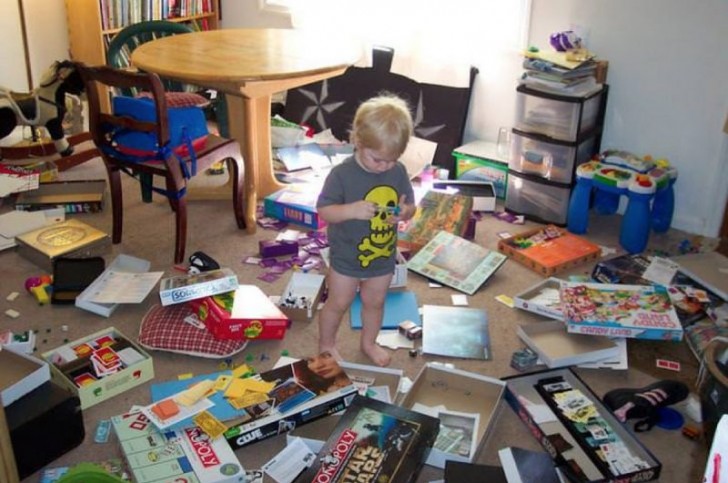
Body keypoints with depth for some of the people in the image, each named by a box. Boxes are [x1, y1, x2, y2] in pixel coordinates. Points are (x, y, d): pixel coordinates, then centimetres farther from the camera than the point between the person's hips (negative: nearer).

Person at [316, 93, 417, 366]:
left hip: (383, 257, 4)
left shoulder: (398, 172, -9)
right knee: (338, 303, 14)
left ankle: (369, 343, 46)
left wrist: (405, 212, -23)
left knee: (375, 302, 22)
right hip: (347, 257, -4)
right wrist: (352, 210, -38)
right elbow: (323, 211, -20)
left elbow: (410, 205, 1)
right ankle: (326, 344, 38)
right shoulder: (342, 174, -21)